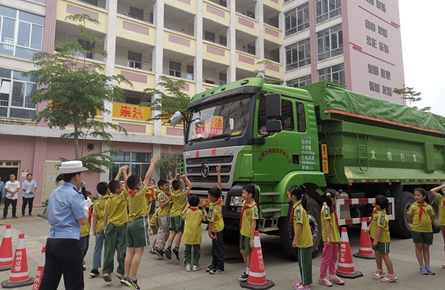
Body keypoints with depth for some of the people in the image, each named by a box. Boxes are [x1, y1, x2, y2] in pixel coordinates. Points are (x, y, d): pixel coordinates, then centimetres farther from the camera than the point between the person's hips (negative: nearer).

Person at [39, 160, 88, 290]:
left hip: (52, 241, 8)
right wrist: (85, 210, 5)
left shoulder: (55, 192, 12)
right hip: (68, 243, -8)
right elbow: (83, 220, -13)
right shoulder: (74, 194, -14)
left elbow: (48, 217, 21)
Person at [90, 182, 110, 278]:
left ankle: (95, 269, 7)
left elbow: (95, 217, 1)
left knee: (97, 248, 10)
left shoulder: (97, 203, 2)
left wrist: (94, 229, 6)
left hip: (99, 228, 2)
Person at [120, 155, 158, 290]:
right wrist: (153, 163, 5)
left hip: (130, 223, 8)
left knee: (130, 251, 11)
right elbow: (148, 177, -4)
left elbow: (126, 183, 27)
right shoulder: (141, 191, -10)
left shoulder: (129, 193, 6)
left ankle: (126, 277, 12)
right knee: (138, 252, -3)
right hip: (139, 223, -8)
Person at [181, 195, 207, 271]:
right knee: (196, 251, 13)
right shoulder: (200, 212, -10)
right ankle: (195, 265, 15)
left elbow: (182, 216, 12)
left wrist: (186, 207, 17)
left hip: (188, 235, 1)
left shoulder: (187, 211, -7)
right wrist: (204, 209, 9)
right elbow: (205, 219, 5)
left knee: (187, 251, 13)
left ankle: (187, 265, 12)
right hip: (197, 236, -1)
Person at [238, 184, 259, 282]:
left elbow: (254, 223, -25)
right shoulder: (244, 202, 1)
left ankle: (248, 273, 20)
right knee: (242, 251, 16)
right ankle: (247, 270, 32)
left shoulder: (253, 207, -24)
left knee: (248, 252, 5)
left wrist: (252, 238, -27)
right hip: (242, 231, 8)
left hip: (249, 233, -8)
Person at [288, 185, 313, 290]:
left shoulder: (298, 208, -20)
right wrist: (296, 238, 20)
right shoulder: (297, 206, 9)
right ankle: (304, 281, 29)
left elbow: (300, 224, -23)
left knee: (305, 261, 1)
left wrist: (295, 239, -22)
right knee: (302, 261, 18)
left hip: (304, 240, -9)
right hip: (302, 240, 9)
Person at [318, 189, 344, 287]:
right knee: (326, 258, -1)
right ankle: (322, 278, 9)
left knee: (333, 258, 15)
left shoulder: (330, 208, 14)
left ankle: (333, 276, 25)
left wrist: (337, 237, 18)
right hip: (329, 238, -9)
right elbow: (327, 223, -21)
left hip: (334, 237, 9)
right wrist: (328, 237, -24)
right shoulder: (326, 207, -15)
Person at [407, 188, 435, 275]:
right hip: (417, 230, -2)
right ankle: (422, 266, 15)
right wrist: (415, 224, 5)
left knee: (426, 248, 12)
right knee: (419, 247, 7)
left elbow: (432, 218, 10)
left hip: (428, 230, 2)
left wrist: (427, 224, 7)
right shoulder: (413, 206, -8)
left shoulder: (429, 207, -3)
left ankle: (427, 266, 21)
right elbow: (409, 218, 2)